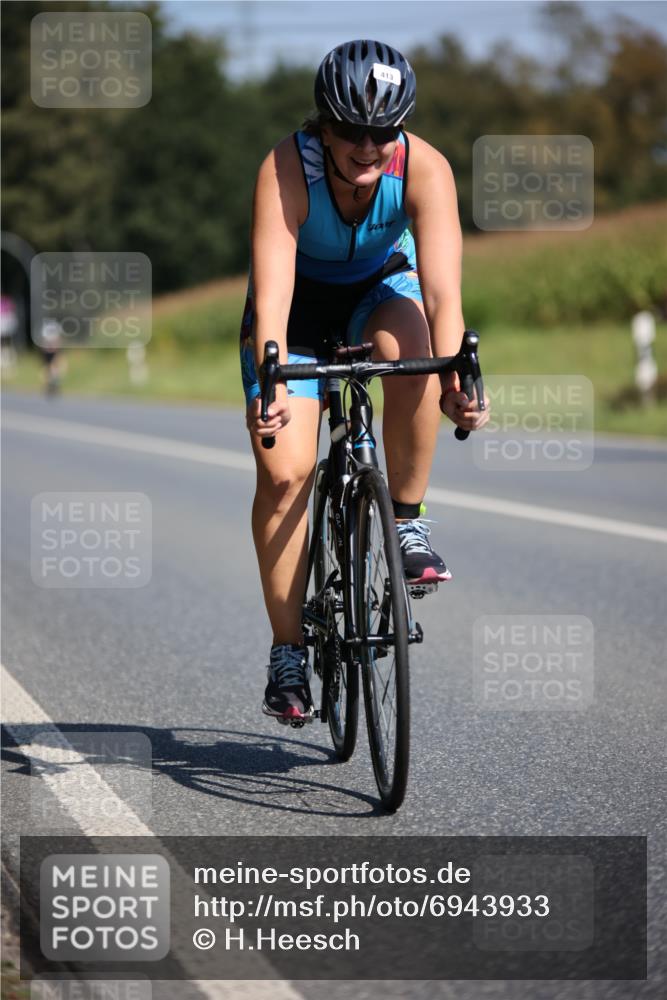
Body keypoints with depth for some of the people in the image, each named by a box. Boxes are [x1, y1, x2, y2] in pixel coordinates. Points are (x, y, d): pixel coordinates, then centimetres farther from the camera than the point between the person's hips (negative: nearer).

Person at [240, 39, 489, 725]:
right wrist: (270, 386, -56)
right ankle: (287, 652, -3)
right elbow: (271, 293, -42)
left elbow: (442, 289, -37)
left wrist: (454, 379, -53)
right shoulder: (286, 169, -33)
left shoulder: (425, 169, -29)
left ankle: (407, 523, -13)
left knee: (414, 359, -35)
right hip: (301, 296, -1)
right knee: (284, 471, -14)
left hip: (381, 287, 1)